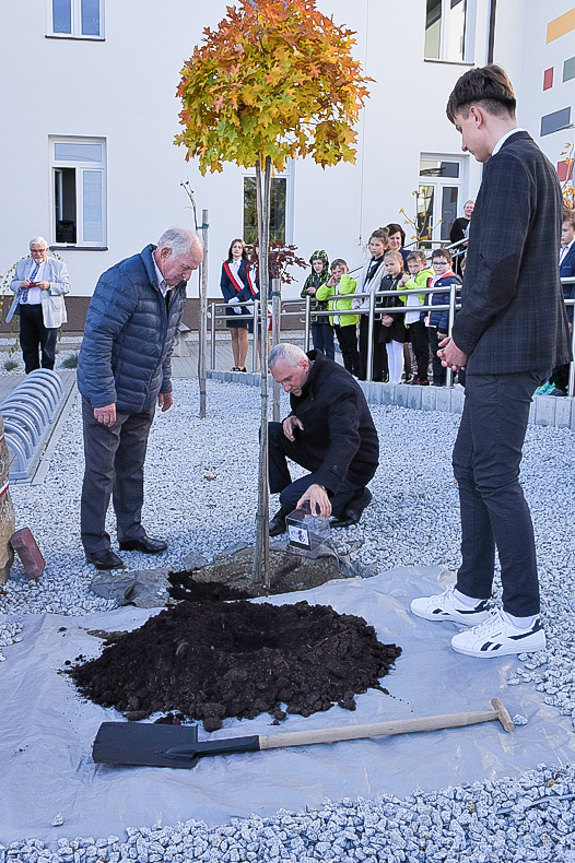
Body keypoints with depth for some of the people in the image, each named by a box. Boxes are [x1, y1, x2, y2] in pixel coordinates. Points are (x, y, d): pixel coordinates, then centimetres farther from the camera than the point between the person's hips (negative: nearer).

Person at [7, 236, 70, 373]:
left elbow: (66, 287, -1)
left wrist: (49, 286, -17)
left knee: (48, 348, -1)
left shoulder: (58, 265, 4)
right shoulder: (22, 265, 17)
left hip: (47, 312, -4)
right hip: (25, 311, 5)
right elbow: (13, 283, 18)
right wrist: (20, 285, -6)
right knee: (27, 346, 9)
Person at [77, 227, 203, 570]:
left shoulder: (175, 287, 5)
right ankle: (95, 544, 15)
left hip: (144, 399, 8)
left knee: (133, 468, 17)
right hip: (109, 398, -8)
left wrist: (165, 384, 21)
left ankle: (132, 532, 30)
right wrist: (103, 397, -24)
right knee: (101, 472, 2)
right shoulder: (123, 281, -23)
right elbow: (96, 340, -25)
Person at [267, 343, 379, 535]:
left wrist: (321, 485, -58)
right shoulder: (300, 379, -2)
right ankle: (285, 507, -2)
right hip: (317, 450, 9)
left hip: (351, 464, -9)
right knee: (270, 432, -7)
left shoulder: (339, 388, -31)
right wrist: (291, 418, -9)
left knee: (293, 501, -22)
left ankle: (356, 496, 1)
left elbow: (346, 440, -44)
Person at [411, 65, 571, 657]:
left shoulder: (508, 164, -13)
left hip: (505, 348, -11)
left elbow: (499, 267, -23)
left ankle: (523, 620, 10)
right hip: (505, 349, 11)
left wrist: (463, 337, -10)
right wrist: (469, 337, 15)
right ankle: (471, 596, 26)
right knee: (470, 465, 15)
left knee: (495, 477, -3)